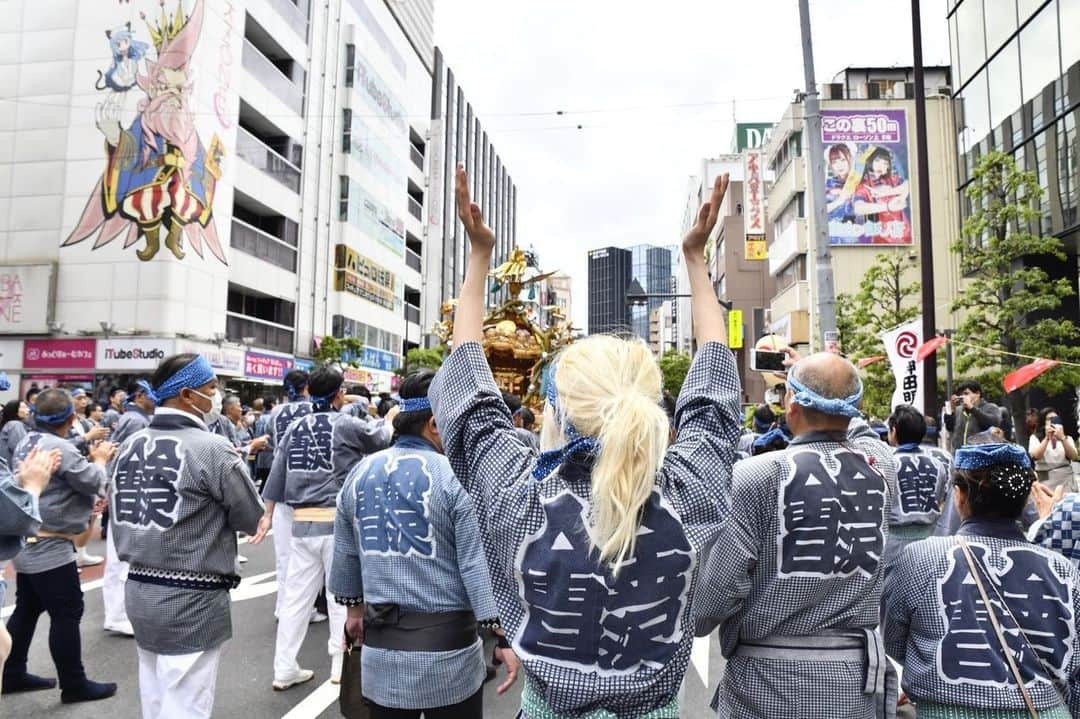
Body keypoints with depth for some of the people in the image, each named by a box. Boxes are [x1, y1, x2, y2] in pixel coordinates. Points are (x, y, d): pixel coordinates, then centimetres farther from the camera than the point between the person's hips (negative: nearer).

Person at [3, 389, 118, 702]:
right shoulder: (60, 448, -23)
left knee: (26, 609, 20)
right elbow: (96, 484, -16)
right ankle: (74, 684, 9)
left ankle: (12, 674, 31)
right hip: (49, 547, -10)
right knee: (66, 614, 0)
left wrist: (88, 459, 6)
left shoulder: (26, 443, 7)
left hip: (26, 543, 10)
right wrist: (100, 460, 0)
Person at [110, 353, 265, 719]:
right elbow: (253, 519, -9)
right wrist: (235, 467, 6)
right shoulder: (212, 448, -18)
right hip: (191, 602, -7)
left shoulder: (130, 446, 3)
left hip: (138, 592, 8)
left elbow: (118, 516, 13)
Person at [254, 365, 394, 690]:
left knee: (296, 596, 11)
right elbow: (382, 437, 8)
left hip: (301, 523, 5)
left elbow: (277, 474, 10)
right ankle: (341, 664, 17)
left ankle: (284, 669, 19)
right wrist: (390, 419, 29)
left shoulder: (294, 428, 7)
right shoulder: (347, 425, -9)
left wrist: (267, 514, 19)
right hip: (337, 522, -5)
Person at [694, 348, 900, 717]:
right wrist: (829, 382, 36)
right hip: (855, 678, 4)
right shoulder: (881, 465, -4)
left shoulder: (756, 476, -19)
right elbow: (856, 427, 21)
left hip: (768, 679, -4)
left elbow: (721, 583, -19)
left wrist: (691, 625, 2)